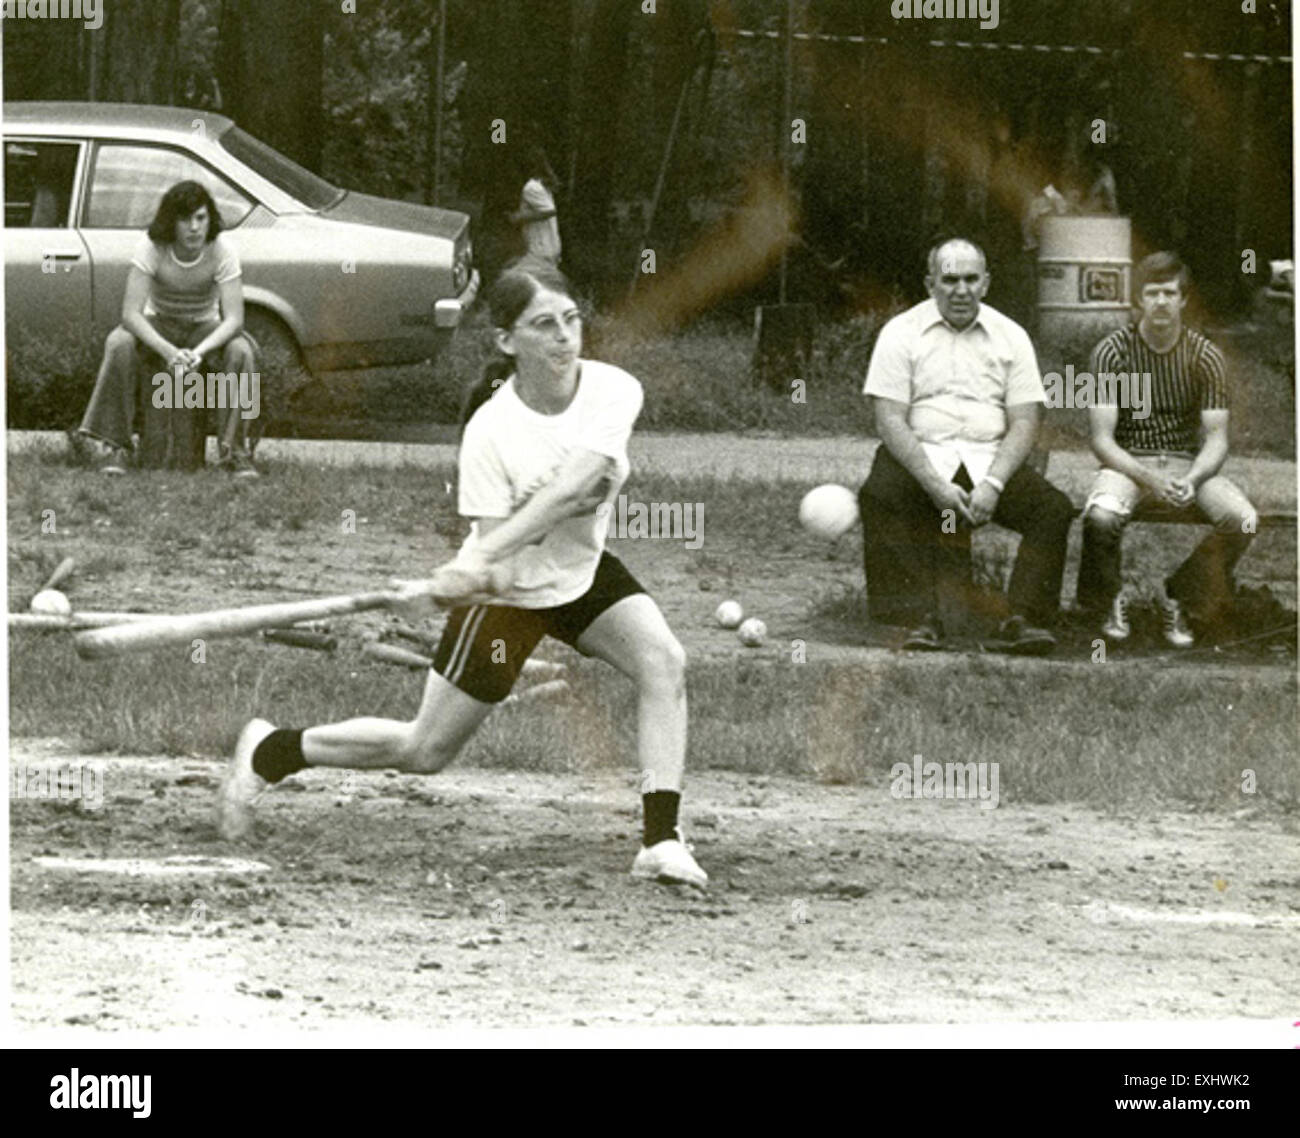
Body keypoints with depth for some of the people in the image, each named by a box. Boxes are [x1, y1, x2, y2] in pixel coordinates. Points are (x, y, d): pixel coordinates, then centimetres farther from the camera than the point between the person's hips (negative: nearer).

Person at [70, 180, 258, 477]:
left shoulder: (222, 252, -20)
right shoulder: (151, 249, -22)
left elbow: (233, 319, -24)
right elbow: (131, 313, -28)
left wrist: (199, 351, -42)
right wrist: (168, 351, -43)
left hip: (205, 330, 1)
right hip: (158, 327, -1)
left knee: (241, 350, -32)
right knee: (119, 344, -34)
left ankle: (235, 450, -25)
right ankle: (112, 446, -30)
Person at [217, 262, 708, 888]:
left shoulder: (612, 391, -19)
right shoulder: (491, 432, -25)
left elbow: (571, 488, -34)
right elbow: (498, 574, -23)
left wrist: (483, 556, -43)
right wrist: (484, 574, -48)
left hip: (582, 573, 3)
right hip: (507, 591, -3)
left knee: (664, 662, -23)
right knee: (423, 751, 4)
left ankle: (660, 839, -22)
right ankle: (269, 752, 26)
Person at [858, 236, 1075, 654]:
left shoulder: (1010, 336, 11)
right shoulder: (902, 333, 4)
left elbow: (1024, 423, 4)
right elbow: (890, 419, -6)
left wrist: (993, 485, -15)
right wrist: (936, 485, -20)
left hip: (990, 458, 2)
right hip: (919, 458, -2)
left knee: (1053, 509, -23)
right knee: (879, 498, -34)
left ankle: (1020, 620, -26)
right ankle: (920, 618, -33)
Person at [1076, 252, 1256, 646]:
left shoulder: (1205, 356, -1)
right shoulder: (1113, 351, -6)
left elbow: (1217, 439, -3)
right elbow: (1102, 439, -10)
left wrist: (1192, 480, -25)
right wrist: (1150, 479, -26)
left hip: (1188, 463, 2)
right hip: (1127, 463, -2)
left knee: (1242, 519, -27)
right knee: (1101, 516, -37)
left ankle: (1180, 598, -1)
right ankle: (1112, 600, -3)